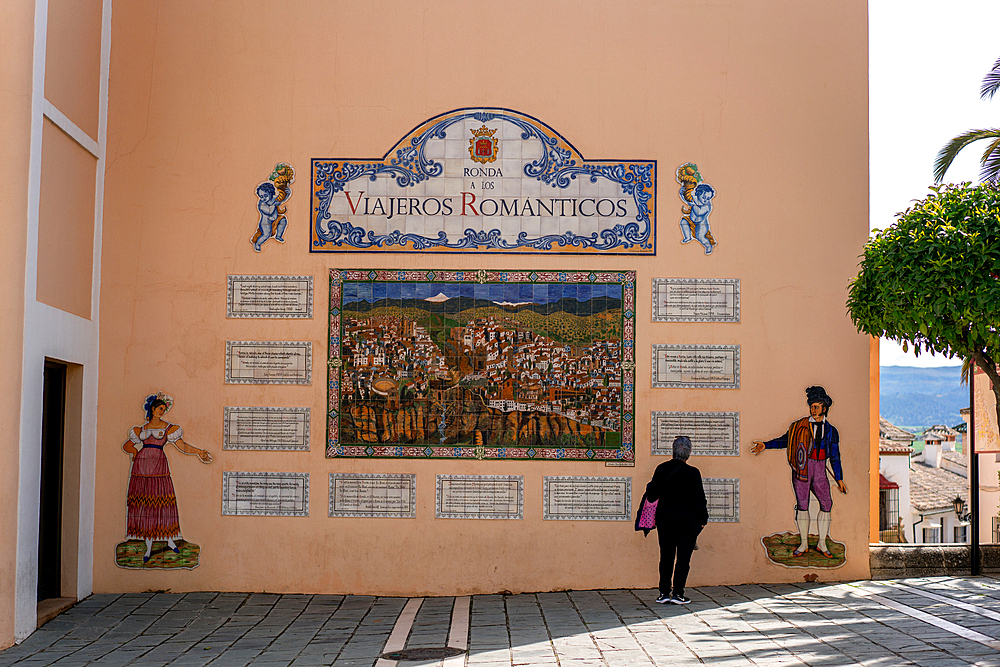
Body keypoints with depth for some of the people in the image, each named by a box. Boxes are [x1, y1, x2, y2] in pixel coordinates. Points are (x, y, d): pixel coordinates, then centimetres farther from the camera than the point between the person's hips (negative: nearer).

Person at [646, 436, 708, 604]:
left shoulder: (661, 469, -3)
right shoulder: (692, 473, -13)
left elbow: (651, 496, 3)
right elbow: (699, 500, -10)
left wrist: (649, 487, 24)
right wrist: (703, 519, 3)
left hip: (664, 516, 4)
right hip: (686, 519, -4)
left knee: (666, 555, 11)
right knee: (683, 556, 3)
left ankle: (664, 592, 11)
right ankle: (677, 593, 2)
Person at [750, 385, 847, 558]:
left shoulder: (831, 431, 11)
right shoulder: (800, 426, 7)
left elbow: (835, 457, 14)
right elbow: (784, 440, 14)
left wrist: (839, 479, 12)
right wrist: (765, 445, 4)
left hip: (819, 469, 1)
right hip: (801, 467, -1)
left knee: (826, 504, -6)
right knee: (802, 504, -2)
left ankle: (822, 544, 4)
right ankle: (803, 544, 6)